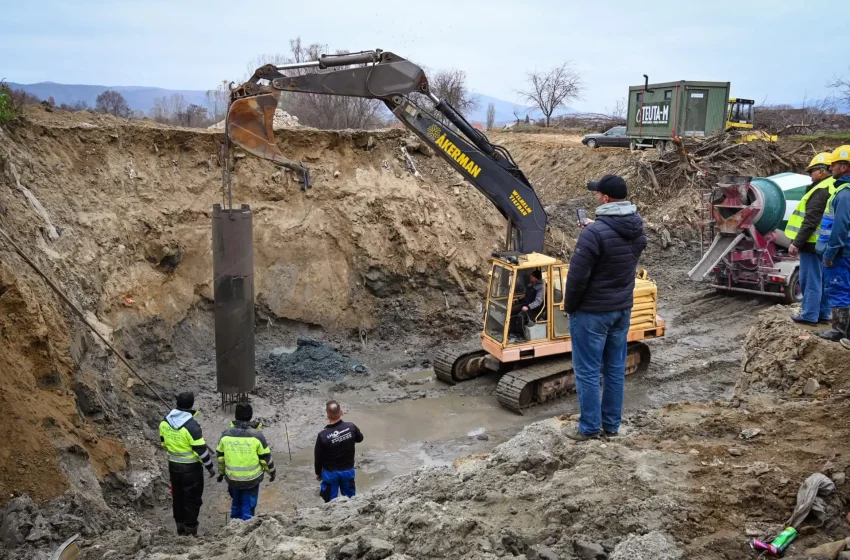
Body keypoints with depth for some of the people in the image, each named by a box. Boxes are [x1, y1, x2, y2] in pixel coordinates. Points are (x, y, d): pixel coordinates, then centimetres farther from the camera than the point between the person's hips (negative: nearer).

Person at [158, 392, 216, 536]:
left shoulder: (165, 421, -5)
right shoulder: (191, 425, -26)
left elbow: (164, 441, 9)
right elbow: (201, 449, -21)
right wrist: (210, 466, -8)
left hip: (173, 464, 6)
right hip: (191, 467, -6)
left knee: (177, 496, 20)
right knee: (192, 498, 7)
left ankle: (180, 526, 31)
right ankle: (190, 531, 13)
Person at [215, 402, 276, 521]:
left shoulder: (226, 434, -7)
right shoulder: (257, 435, -16)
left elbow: (220, 456, 5)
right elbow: (266, 458, -8)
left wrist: (221, 472, 20)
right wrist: (272, 472, 8)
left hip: (232, 478, 3)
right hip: (252, 479, -3)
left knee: (236, 503, 23)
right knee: (248, 506, 10)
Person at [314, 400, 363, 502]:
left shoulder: (323, 435, -25)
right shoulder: (351, 427, -18)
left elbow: (318, 458, -12)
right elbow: (360, 438, 5)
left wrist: (318, 473, 5)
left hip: (330, 472, -2)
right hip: (348, 470, 3)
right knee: (350, 499, 21)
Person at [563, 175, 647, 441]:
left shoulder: (595, 232, -24)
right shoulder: (638, 229, 1)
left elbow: (577, 275, -20)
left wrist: (569, 306, -5)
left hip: (592, 311, -8)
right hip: (622, 308, 8)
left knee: (587, 371, 4)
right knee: (615, 369, 14)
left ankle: (590, 428, 13)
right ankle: (611, 425, 25)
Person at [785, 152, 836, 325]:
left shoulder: (822, 191, -17)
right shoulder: (830, 188, 15)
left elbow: (810, 221, -23)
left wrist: (796, 243, -21)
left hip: (813, 243, -10)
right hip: (820, 243, 10)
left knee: (810, 280, -3)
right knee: (820, 280, 15)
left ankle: (810, 315, 2)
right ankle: (824, 314, 22)